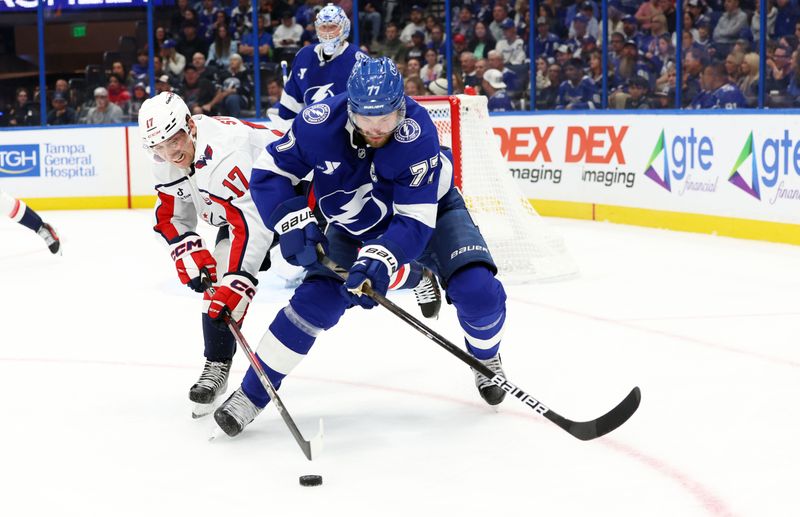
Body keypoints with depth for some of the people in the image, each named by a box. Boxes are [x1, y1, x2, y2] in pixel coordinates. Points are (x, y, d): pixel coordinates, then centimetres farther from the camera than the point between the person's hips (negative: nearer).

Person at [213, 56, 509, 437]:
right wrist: (293, 222, -34)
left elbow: (415, 221, -36)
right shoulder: (320, 123, -30)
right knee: (316, 300, -14)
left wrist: (381, 259, -52)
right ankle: (250, 395, -2)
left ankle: (487, 359, 14)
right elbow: (269, 173, -19)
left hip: (430, 209, -1)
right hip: (355, 226, 2)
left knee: (477, 290, -20)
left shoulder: (417, 134, -35)